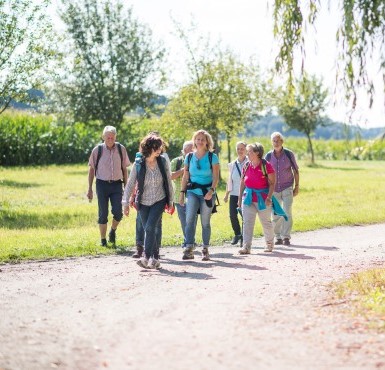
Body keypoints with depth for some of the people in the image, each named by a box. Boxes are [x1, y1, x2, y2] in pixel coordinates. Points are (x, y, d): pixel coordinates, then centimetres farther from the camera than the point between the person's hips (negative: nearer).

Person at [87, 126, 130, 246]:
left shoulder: (121, 149, 1)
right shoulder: (97, 150, -3)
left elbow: (124, 169, 10)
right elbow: (91, 169, 4)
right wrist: (90, 189, 2)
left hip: (117, 184, 1)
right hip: (102, 184, -1)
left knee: (118, 213, -7)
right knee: (103, 214, 2)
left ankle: (113, 231, 23)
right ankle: (103, 240, 14)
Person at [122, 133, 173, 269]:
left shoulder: (163, 162, -3)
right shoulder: (138, 165, -7)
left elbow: (168, 182, 5)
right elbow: (130, 184, -3)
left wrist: (170, 201, 8)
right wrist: (126, 202, -6)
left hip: (159, 201, -1)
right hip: (143, 202, 1)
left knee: (150, 227, -15)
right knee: (148, 229, 6)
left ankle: (147, 258, -16)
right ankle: (155, 258, 19)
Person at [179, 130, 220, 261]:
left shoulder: (212, 157, 0)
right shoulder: (189, 157, 8)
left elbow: (216, 177, -4)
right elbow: (185, 177, 12)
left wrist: (211, 190, -19)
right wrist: (182, 192, 6)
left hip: (207, 192, -1)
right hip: (192, 192, 2)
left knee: (205, 222, 4)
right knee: (189, 219, -14)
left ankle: (205, 250, 14)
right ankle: (189, 249, -17)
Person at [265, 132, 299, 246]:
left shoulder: (289, 154, -2)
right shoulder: (268, 156, 2)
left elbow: (296, 171, 5)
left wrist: (297, 187, 1)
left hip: (287, 188, -2)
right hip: (274, 189, 2)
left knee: (287, 212, -11)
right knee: (275, 214, 3)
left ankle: (286, 237, -10)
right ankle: (278, 237, 13)